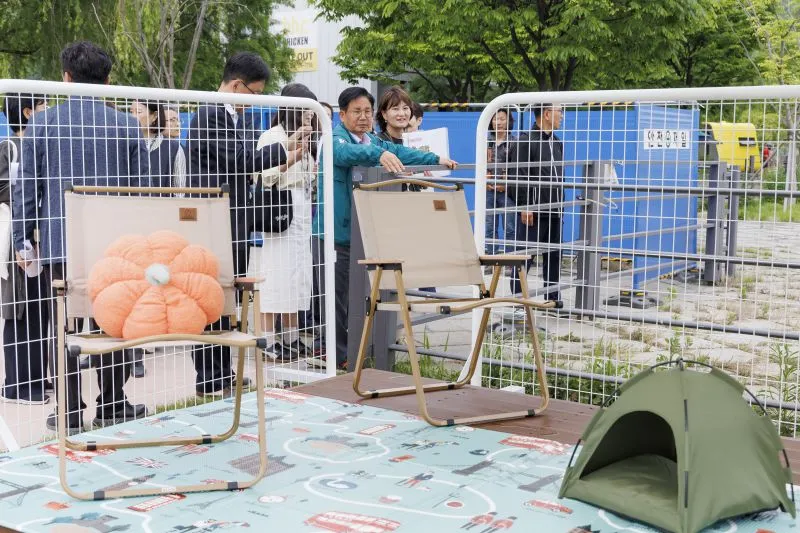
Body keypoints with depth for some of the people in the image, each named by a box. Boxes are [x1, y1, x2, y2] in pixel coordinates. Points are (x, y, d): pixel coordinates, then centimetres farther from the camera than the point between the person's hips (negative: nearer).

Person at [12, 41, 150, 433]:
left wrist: (21, 242, 8)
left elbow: (26, 188, 0)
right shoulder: (127, 126, 0)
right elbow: (142, 189, 4)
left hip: (59, 242, 0)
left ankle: (69, 413, 11)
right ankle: (111, 406, 18)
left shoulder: (41, 123, -2)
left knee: (63, 327, 7)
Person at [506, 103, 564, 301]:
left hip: (554, 210, 8)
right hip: (533, 210, -8)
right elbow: (518, 176, -13)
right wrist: (525, 206, -18)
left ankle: (554, 299, 20)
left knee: (554, 255, 11)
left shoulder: (557, 143, 17)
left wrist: (560, 202, 19)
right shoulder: (526, 141, -9)